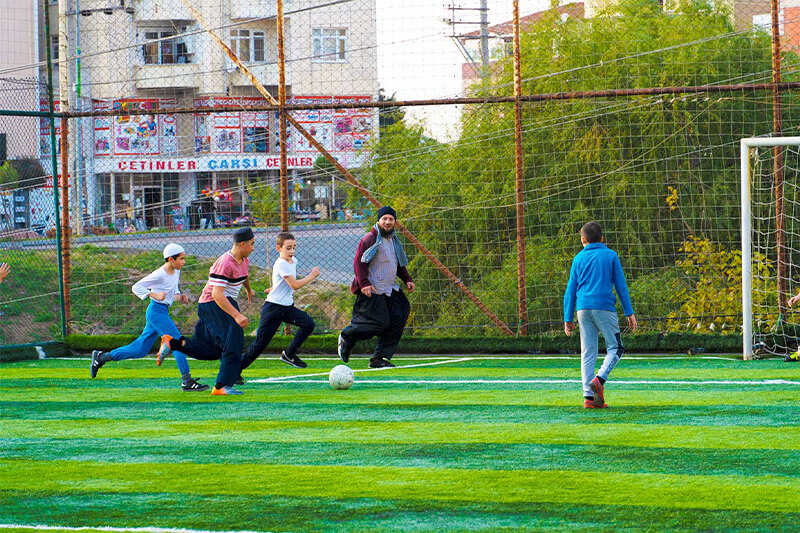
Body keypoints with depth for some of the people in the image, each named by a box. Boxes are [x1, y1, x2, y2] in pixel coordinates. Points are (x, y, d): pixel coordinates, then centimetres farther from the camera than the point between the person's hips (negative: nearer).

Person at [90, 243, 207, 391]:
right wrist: (155, 295, -25)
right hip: (156, 311, -9)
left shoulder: (176, 271, 8)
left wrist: (179, 296, 3)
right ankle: (187, 381, -11)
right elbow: (136, 287, -14)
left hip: (163, 312, 9)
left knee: (141, 349, 13)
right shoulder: (159, 275, -17)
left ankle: (101, 357, 23)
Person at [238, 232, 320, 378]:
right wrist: (312, 276, -13)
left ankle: (289, 354, 2)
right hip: (273, 307, -8)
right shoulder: (281, 264, -17)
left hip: (288, 307, 8)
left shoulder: (293, 261, 9)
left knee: (308, 323, -12)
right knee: (260, 343, -7)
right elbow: (294, 285, -22)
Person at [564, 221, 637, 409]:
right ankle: (599, 379, -18)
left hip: (583, 309, 3)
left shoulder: (579, 258, 11)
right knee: (615, 348, 6)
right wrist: (629, 312, 5)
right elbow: (621, 285, 2)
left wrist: (568, 318, 12)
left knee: (587, 353, 5)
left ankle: (589, 396, -1)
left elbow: (571, 290, 9)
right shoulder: (610, 256, 5)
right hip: (604, 307, -3)